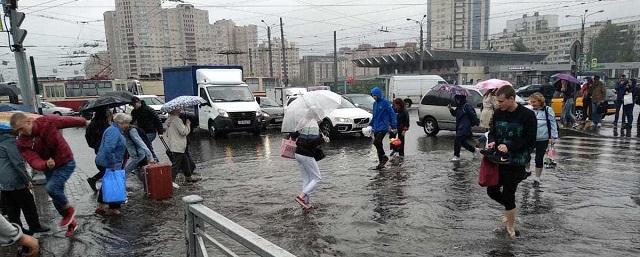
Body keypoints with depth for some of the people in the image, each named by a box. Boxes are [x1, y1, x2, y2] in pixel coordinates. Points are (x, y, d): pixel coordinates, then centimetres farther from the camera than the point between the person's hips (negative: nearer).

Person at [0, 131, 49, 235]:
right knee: (28, 203, 4)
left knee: (11, 207, 13)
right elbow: (18, 163, -18)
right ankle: (35, 226, 14)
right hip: (14, 180, -9)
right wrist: (27, 180, -11)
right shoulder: (9, 141, -16)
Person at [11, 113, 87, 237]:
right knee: (56, 198, 12)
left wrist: (83, 122, 11)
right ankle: (71, 223, 33)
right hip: (49, 168, 5)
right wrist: (46, 165, -47)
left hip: (66, 163, -5)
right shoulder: (22, 143, -14)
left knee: (51, 187, -26)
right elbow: (34, 161, -25)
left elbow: (67, 120, -5)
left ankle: (69, 210, 1)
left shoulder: (47, 122, -22)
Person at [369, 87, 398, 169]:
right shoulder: (375, 104, 12)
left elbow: (392, 114, -10)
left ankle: (384, 157, 1)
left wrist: (394, 126, -12)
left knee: (376, 142, -20)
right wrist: (370, 124, 18)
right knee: (378, 144, 9)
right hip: (376, 128, 8)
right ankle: (381, 162, 19)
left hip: (383, 127, -8)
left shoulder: (385, 103, -10)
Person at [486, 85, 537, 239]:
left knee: (508, 194, 1)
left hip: (516, 162, -5)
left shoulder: (527, 115, -12)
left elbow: (530, 141, -13)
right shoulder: (498, 113, 2)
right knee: (492, 191, 9)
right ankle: (511, 209, 39)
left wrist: (509, 147, -24)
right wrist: (492, 142, -10)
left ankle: (511, 226, 23)